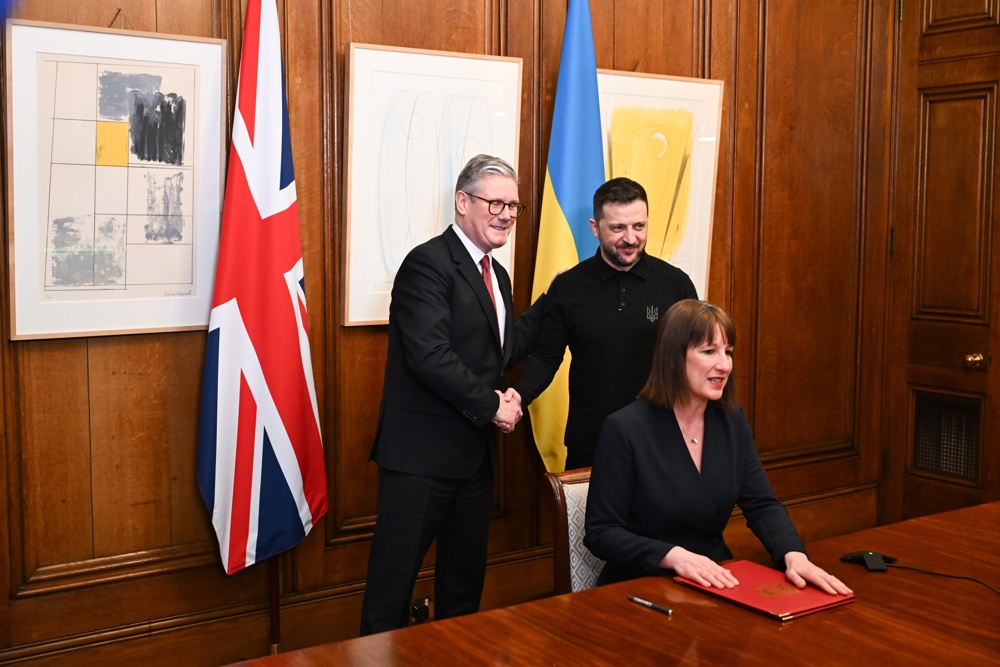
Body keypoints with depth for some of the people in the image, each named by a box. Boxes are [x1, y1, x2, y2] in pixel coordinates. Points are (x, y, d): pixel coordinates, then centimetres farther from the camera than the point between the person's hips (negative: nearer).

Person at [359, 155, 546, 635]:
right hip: (421, 452, -9)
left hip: (475, 453, 9)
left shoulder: (496, 276, 16)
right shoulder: (428, 263, -14)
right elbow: (429, 356, -24)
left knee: (465, 581, 19)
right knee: (393, 582, 0)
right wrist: (490, 405, -15)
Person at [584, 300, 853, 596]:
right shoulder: (625, 428, -14)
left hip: (716, 584, 5)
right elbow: (601, 532, -14)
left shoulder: (732, 421, 4)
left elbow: (762, 505, 2)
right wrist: (674, 557, -27)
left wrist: (794, 554, -18)